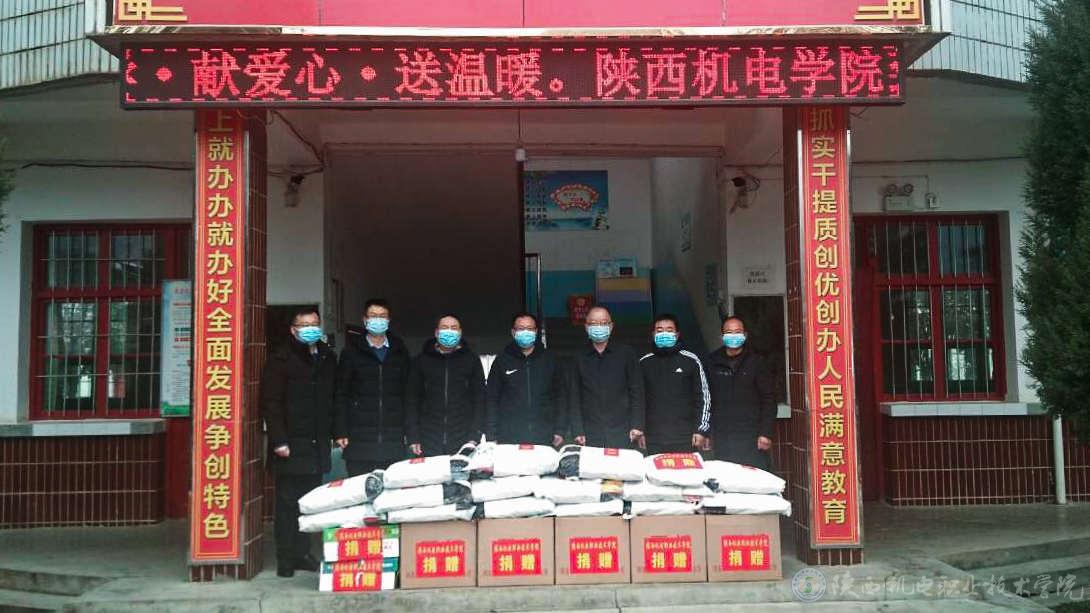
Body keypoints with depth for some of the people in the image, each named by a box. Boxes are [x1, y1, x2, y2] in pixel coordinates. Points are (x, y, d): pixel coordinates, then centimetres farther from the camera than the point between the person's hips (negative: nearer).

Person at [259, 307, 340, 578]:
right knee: (288, 502, 0)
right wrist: (278, 440, -14)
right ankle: (286, 558, 8)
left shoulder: (328, 358, 15)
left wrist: (338, 431, 11)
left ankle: (303, 553, 19)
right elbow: (271, 402, -9)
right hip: (292, 444, -5)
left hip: (318, 444, 5)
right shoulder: (281, 358, -4)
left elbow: (335, 400, 20)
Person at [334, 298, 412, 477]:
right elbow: (342, 394, 3)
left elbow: (408, 393, 11)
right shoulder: (352, 351, 7)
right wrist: (341, 433, -4)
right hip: (359, 440, -1)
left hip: (393, 441, 2)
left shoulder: (400, 352, 13)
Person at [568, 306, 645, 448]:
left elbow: (636, 391, 5)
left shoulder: (626, 353, 7)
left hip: (621, 433, -1)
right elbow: (574, 397, 9)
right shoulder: (580, 358, 11)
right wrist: (577, 431, 1)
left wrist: (637, 426, -3)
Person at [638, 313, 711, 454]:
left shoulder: (690, 360, 3)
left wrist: (701, 430, -1)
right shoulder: (644, 363, 9)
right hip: (653, 440, 2)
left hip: (685, 438, -1)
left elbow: (704, 396, 4)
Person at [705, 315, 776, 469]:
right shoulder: (712, 363, 8)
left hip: (751, 438, -1)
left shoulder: (755, 362, 4)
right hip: (722, 438, 1)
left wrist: (766, 433, -6)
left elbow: (768, 400, 2)